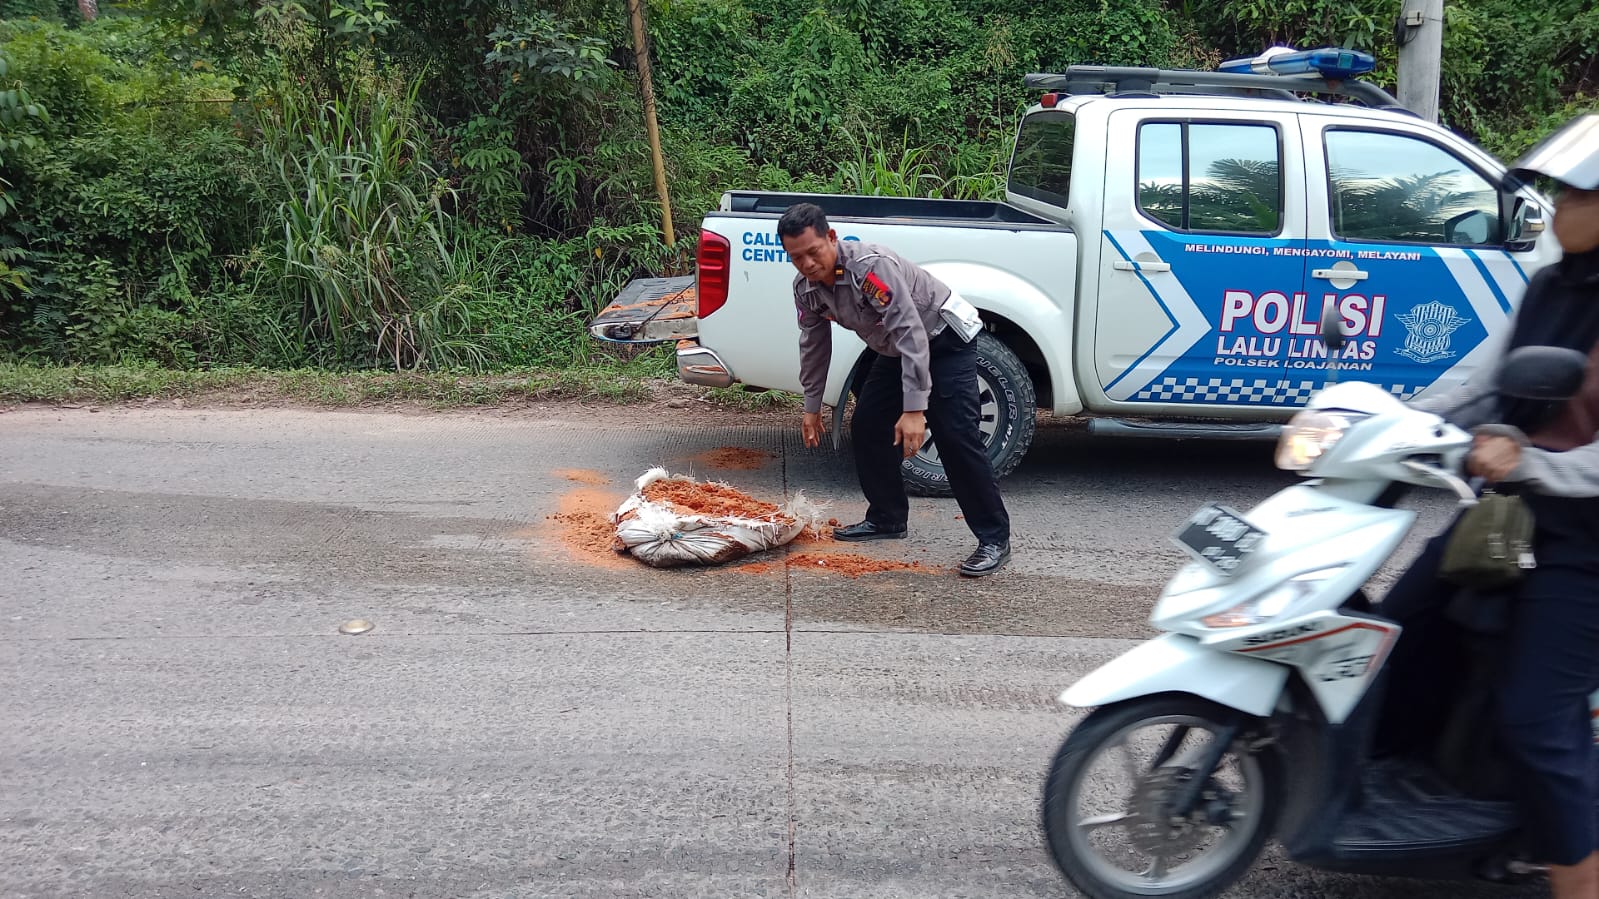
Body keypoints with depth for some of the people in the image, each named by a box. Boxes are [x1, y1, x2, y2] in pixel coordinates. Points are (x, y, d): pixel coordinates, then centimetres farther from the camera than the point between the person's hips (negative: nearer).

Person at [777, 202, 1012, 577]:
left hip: (942, 341, -8)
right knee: (866, 426, 6)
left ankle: (994, 540, -12)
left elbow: (910, 333, -37)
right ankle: (887, 518, 22)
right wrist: (812, 407, 14)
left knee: (956, 436, -17)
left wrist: (914, 409, -40)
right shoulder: (806, 288, -9)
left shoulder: (871, 266, -34)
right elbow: (813, 346, 8)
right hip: (893, 351, 8)